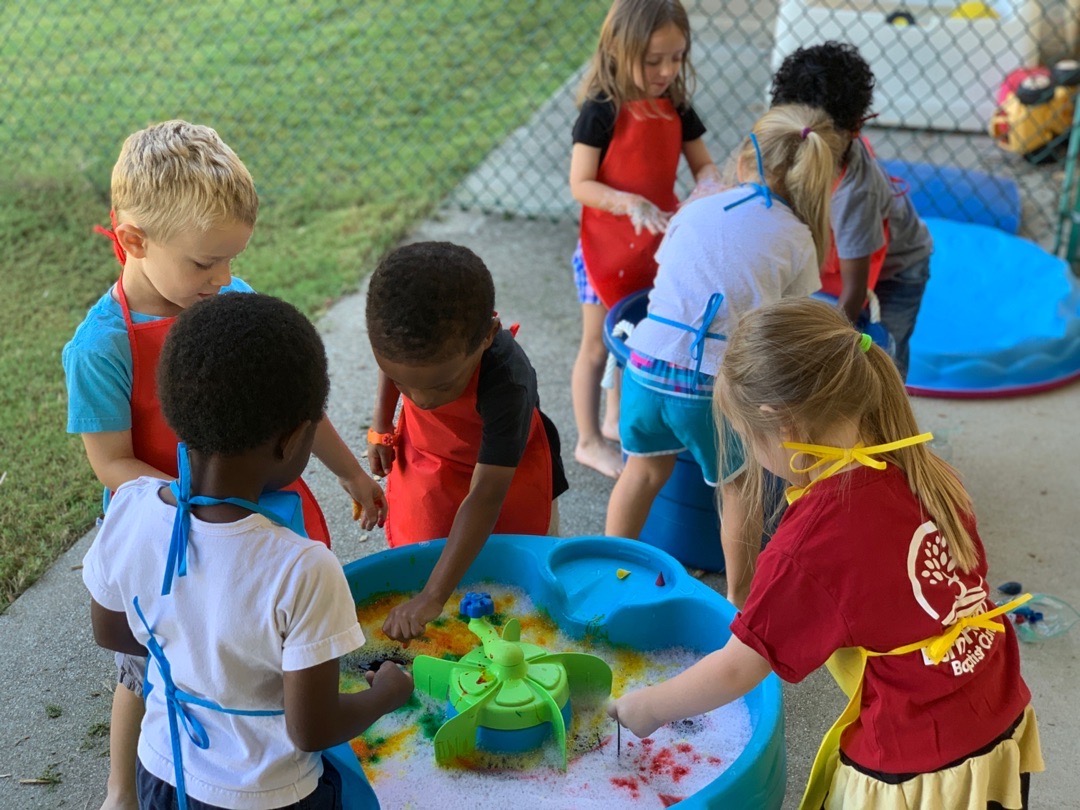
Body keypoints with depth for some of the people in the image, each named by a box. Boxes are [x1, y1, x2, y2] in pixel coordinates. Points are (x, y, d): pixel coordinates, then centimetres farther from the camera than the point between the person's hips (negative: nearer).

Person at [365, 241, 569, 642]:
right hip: (424, 457, 3)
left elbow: (485, 496, -43)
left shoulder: (508, 383, -45)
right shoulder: (404, 338, -32)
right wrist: (381, 425, 0)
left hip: (505, 470, -3)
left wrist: (432, 599, -45)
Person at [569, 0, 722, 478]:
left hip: (658, 246, 6)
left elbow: (703, 164, 5)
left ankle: (616, 420, 39)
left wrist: (707, 186, -18)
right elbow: (580, 185, -19)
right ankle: (588, 441, 22)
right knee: (598, 346, 8)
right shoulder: (602, 111, -19)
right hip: (607, 249, -6)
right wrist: (630, 204, -33)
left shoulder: (676, 107, -2)